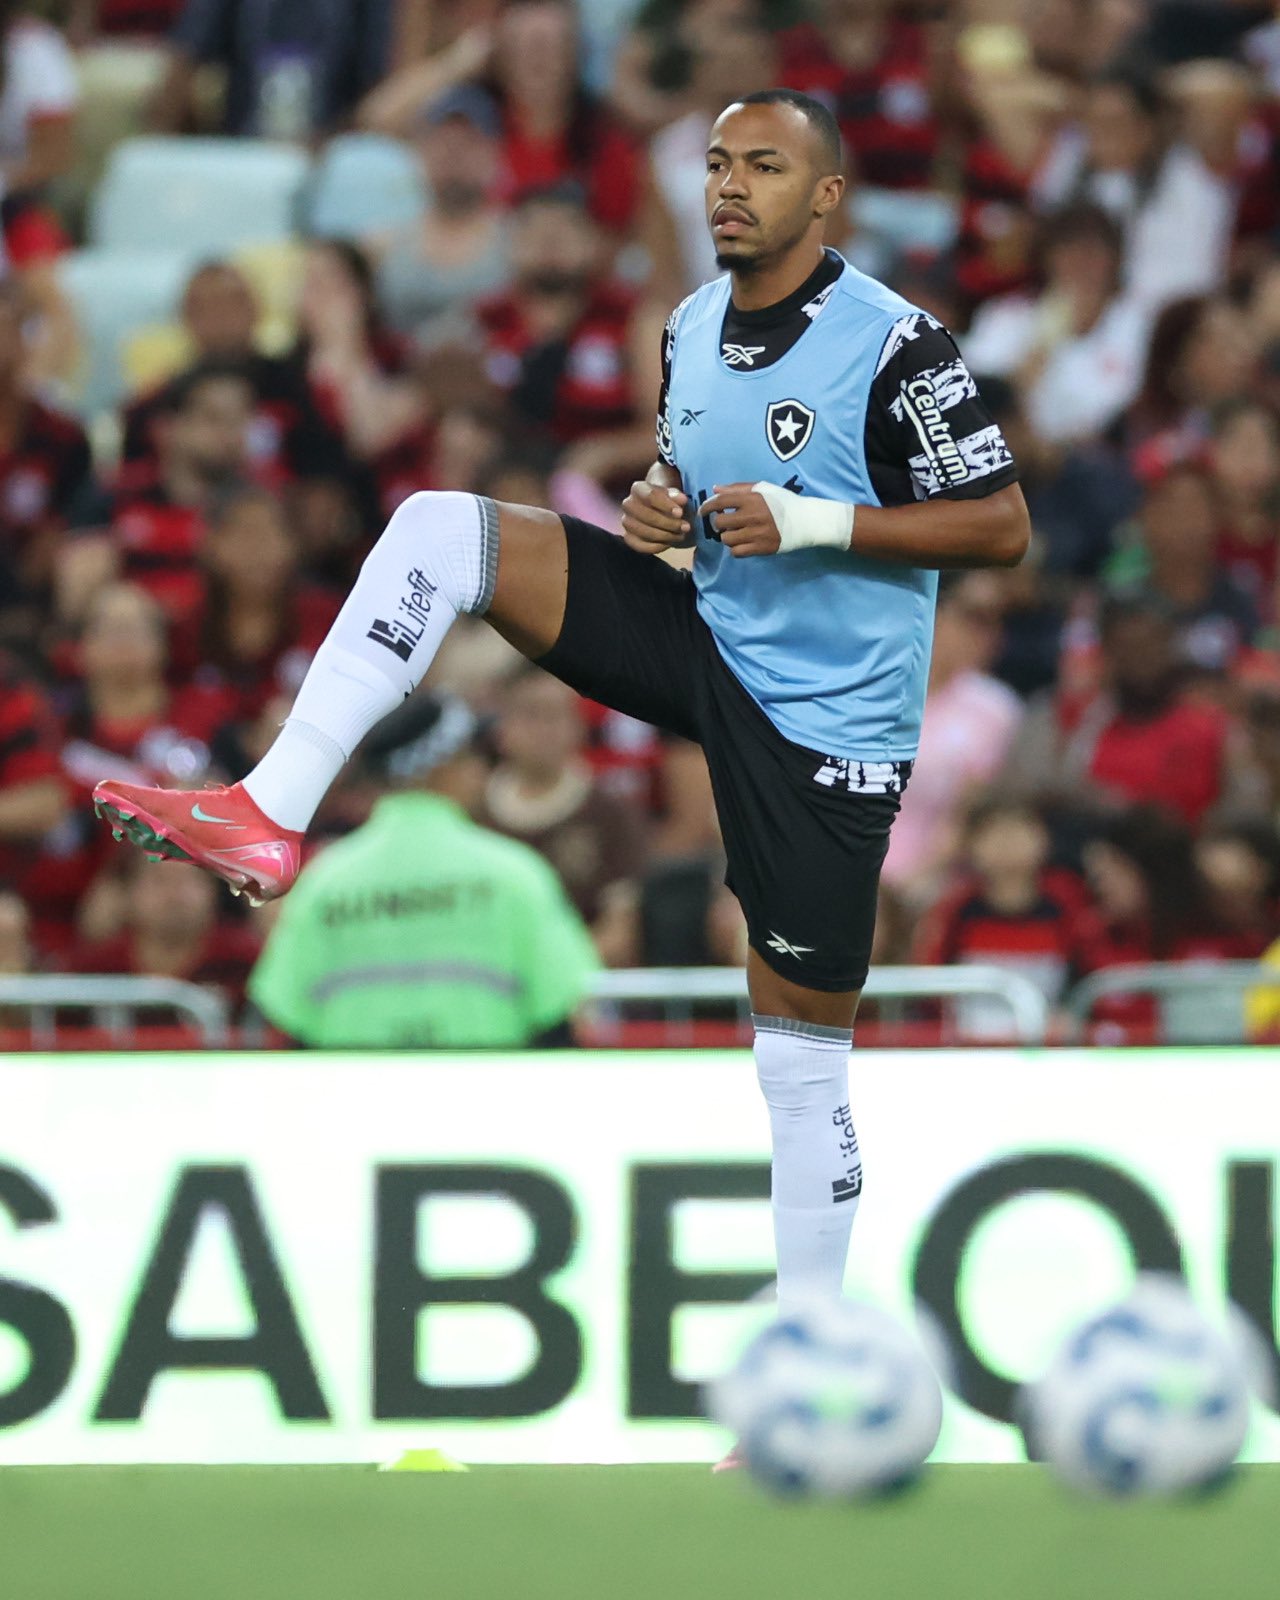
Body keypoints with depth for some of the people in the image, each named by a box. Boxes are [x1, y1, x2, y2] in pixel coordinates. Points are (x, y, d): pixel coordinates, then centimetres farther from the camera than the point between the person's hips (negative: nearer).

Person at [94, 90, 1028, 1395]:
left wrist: (815, 523, -24)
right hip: (708, 639, 6)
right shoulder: (691, 328, 5)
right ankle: (270, 817, -16)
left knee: (801, 1050, -3)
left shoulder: (894, 347, -16)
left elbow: (1001, 527, -15)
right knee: (440, 529, -10)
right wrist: (657, 505, -2)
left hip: (825, 719, -6)